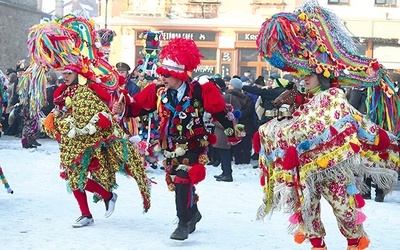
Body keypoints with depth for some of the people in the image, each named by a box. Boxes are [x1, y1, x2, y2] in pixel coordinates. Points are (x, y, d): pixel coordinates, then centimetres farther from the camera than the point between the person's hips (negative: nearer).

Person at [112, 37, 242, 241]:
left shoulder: (198, 92, -14)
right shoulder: (158, 92, -2)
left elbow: (219, 112, -6)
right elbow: (138, 105, 3)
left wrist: (232, 133, -1)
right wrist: (123, 108, -17)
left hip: (193, 146, -5)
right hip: (171, 147, 5)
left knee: (183, 181, -17)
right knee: (176, 182, 15)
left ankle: (184, 223, -5)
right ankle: (193, 213, 40)